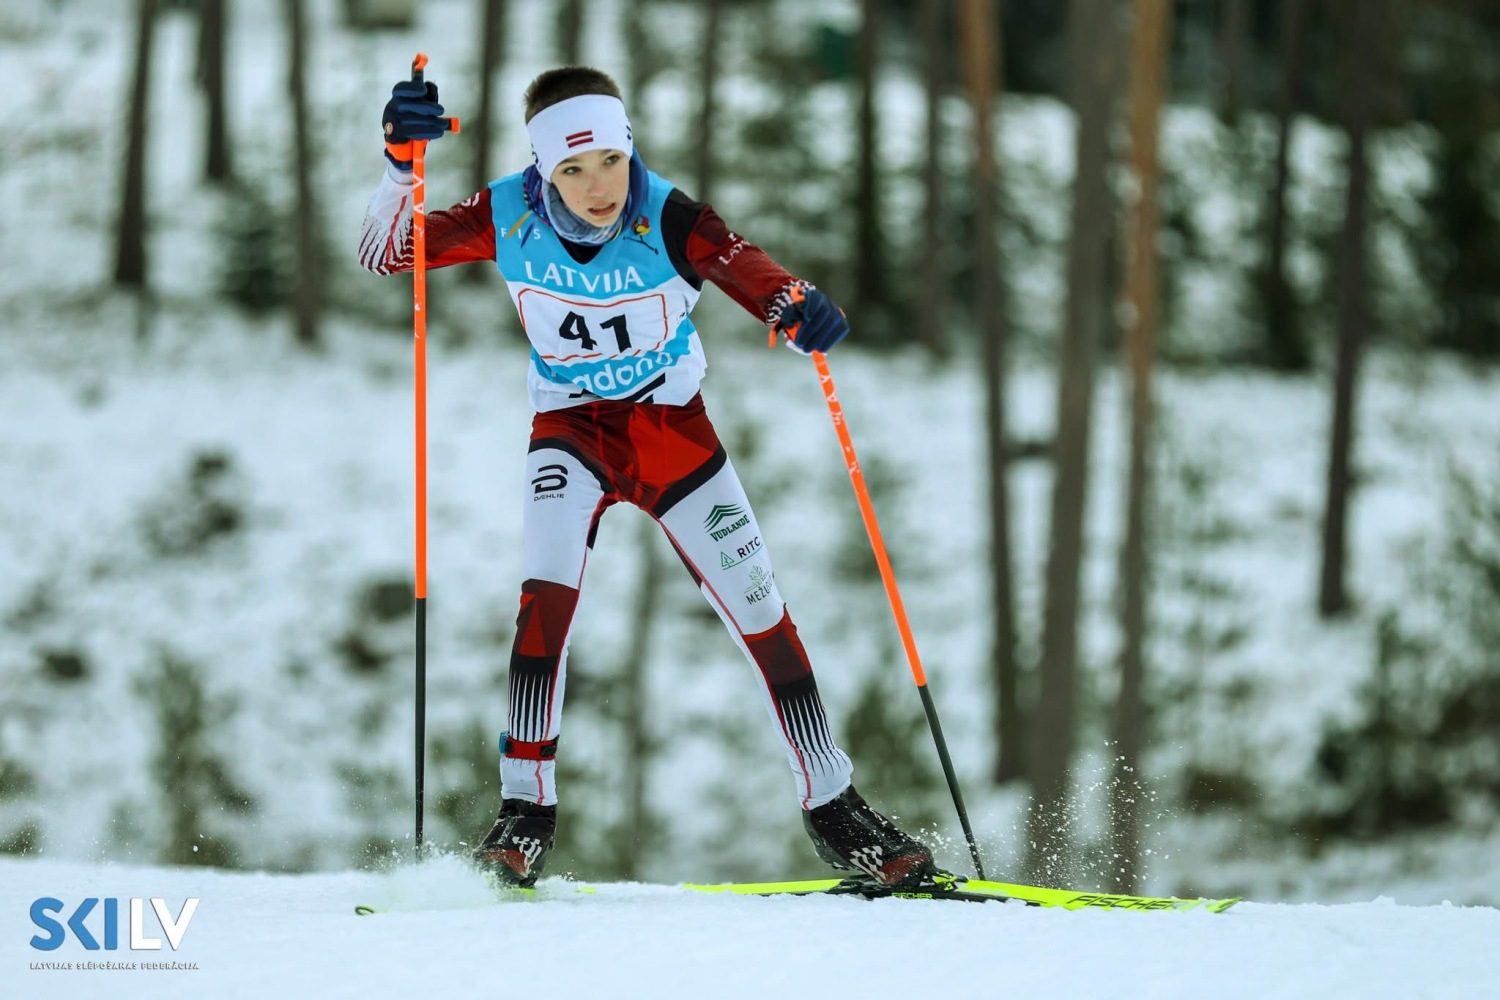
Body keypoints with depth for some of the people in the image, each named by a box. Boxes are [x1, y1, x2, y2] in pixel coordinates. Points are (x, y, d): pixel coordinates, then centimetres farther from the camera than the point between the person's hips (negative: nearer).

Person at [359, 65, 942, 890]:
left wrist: (801, 309, -59)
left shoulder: (667, 220, -24)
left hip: (671, 425, 0)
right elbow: (382, 254, -18)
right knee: (548, 587, -25)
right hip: (570, 427, 0)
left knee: (757, 606, -2)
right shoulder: (508, 219, -18)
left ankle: (832, 809, 13)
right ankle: (525, 809, -20)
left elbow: (756, 279, -35)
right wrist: (402, 162, -36)